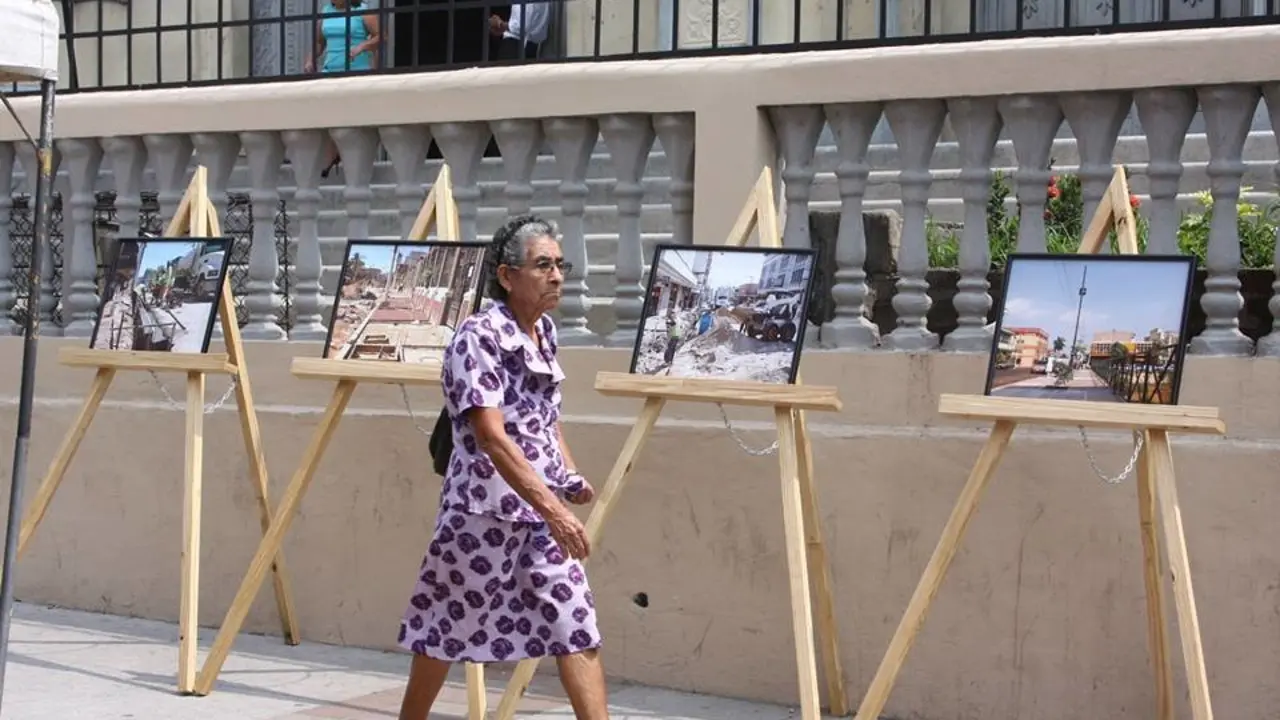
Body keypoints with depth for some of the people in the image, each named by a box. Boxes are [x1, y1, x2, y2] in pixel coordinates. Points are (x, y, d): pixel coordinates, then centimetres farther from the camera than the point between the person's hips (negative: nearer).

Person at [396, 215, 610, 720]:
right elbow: (491, 436, -25)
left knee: (576, 628, 1)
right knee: (447, 629, 8)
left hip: (542, 509, 7)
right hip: (485, 508, -7)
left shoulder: (545, 333, 8)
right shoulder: (478, 337, -16)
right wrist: (552, 507, -31)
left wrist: (569, 476, 6)